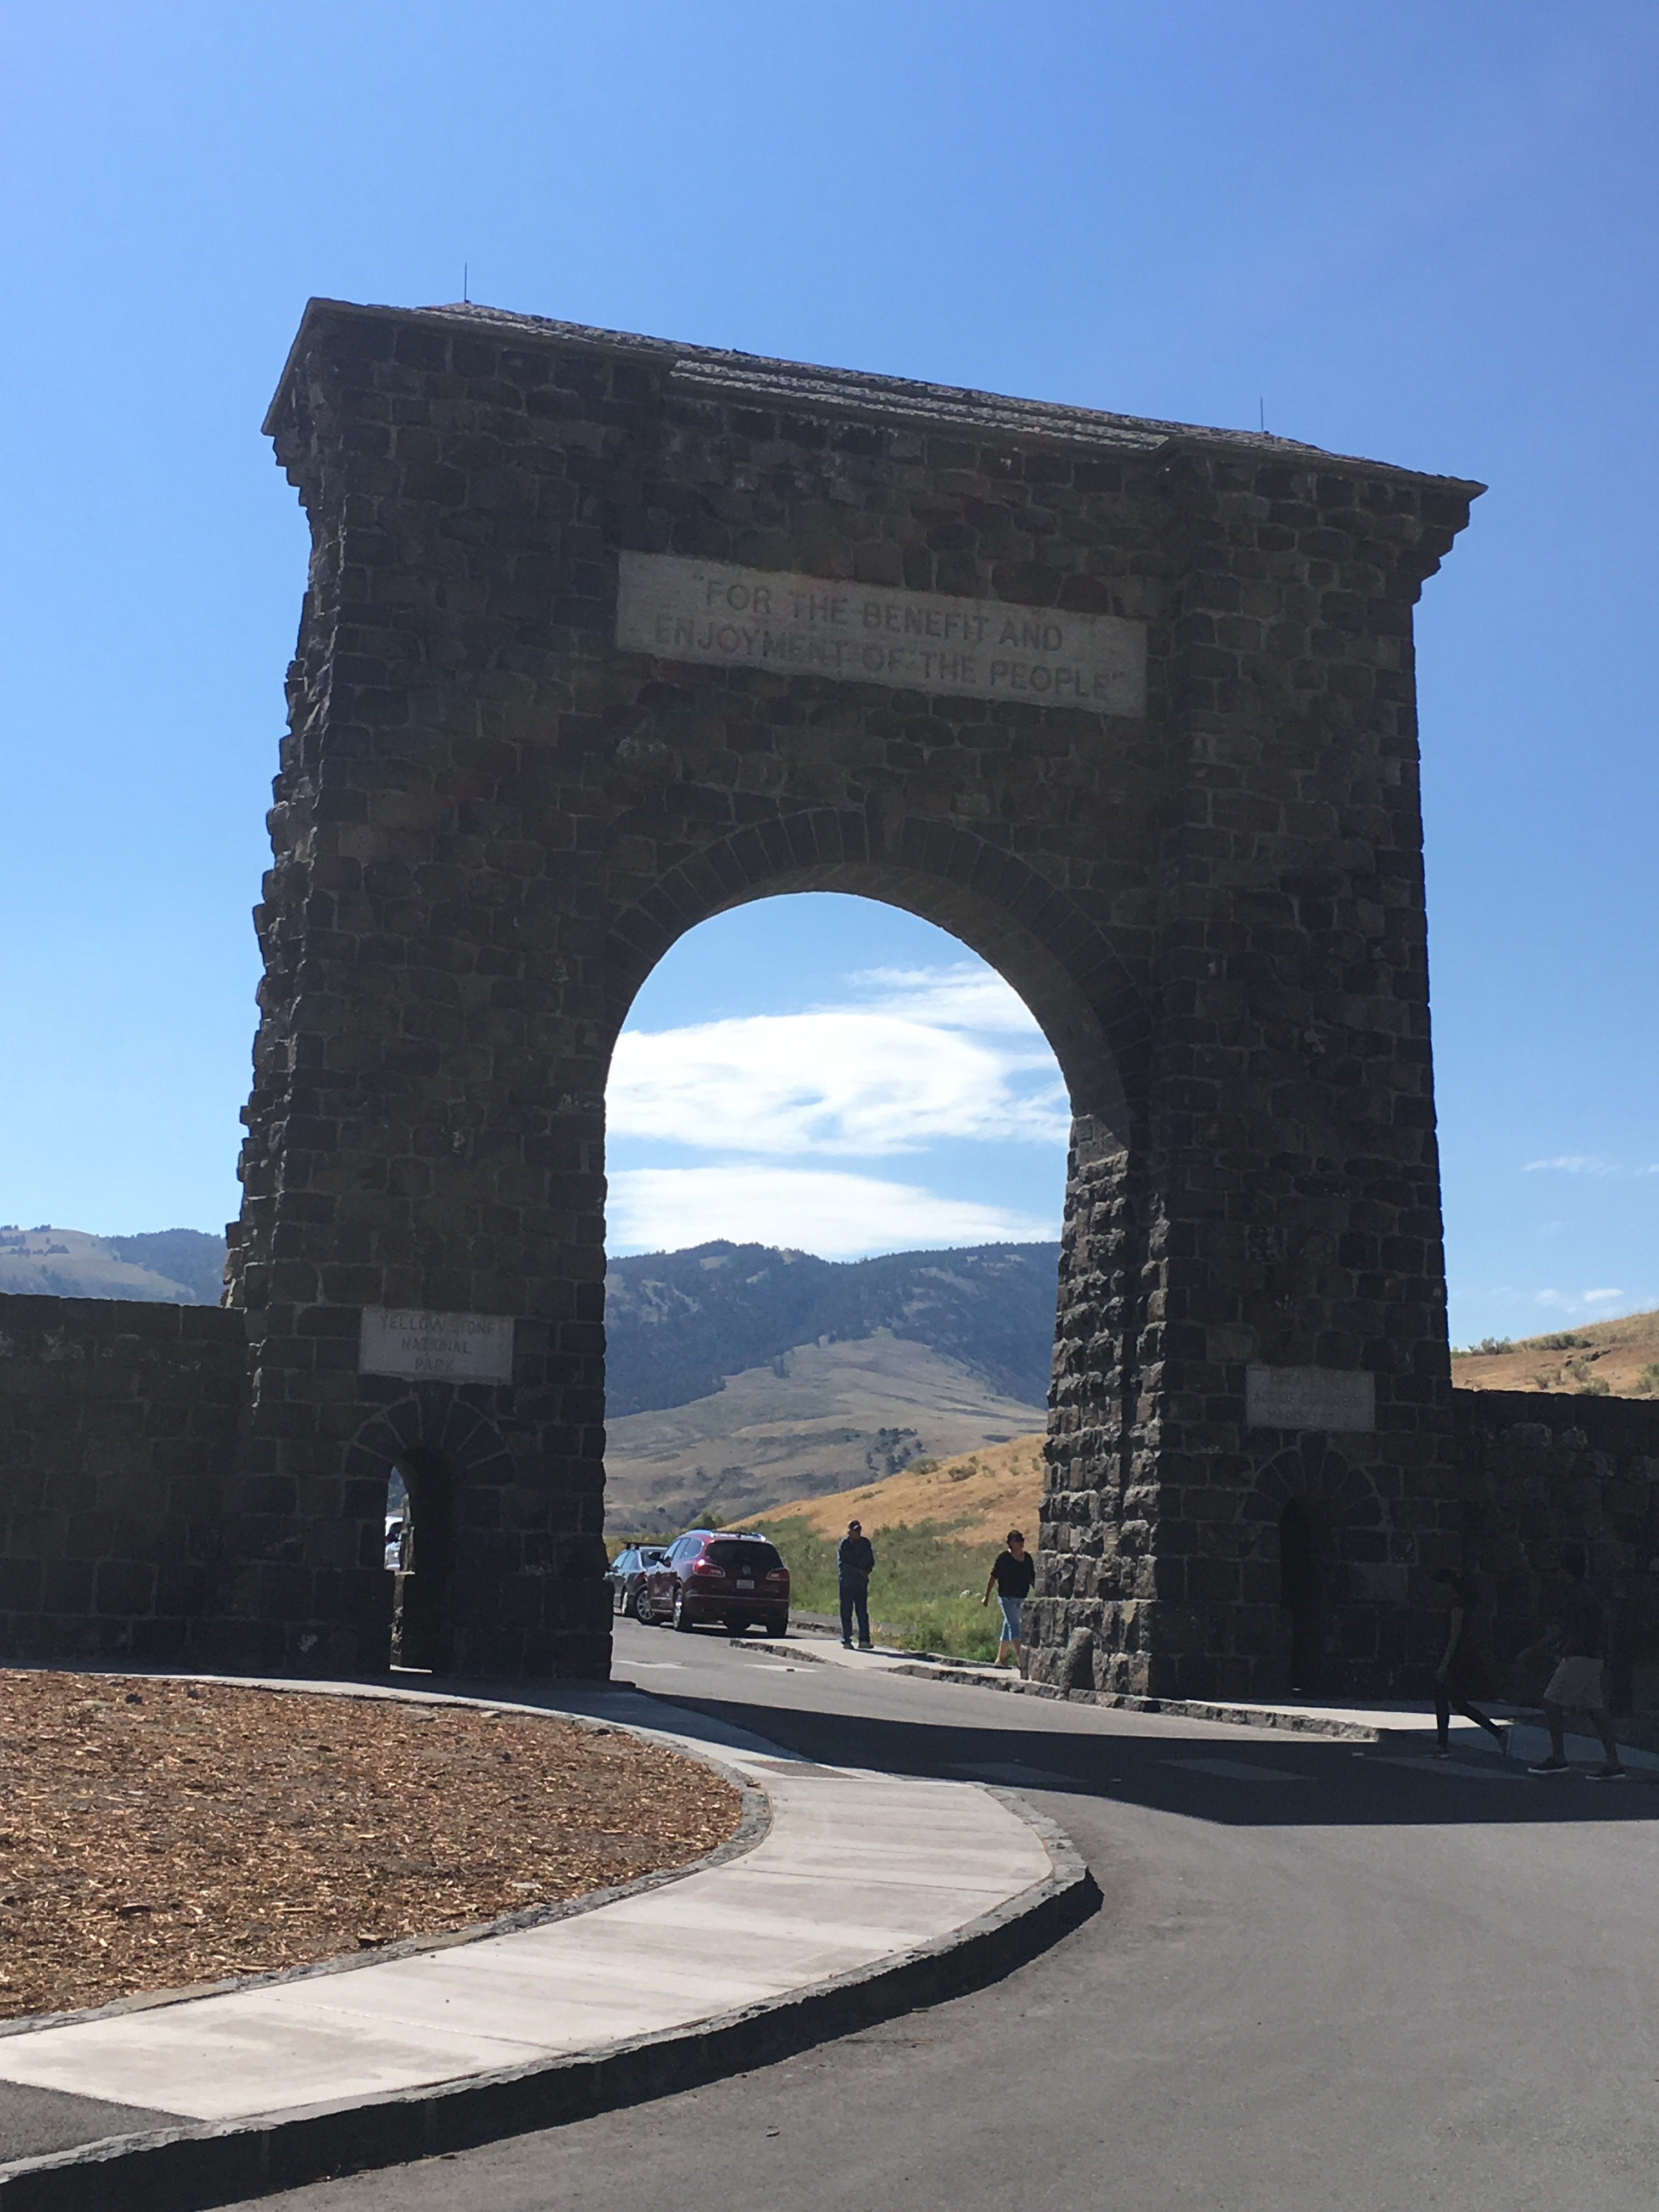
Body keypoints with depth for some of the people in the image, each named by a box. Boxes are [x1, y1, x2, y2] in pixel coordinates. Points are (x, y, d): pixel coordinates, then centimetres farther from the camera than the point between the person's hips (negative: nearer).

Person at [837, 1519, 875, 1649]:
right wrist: (859, 1571, -15)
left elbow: (871, 1561, 15)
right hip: (847, 1583, -4)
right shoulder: (844, 1545, -5)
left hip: (862, 1583, 4)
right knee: (847, 1612, -2)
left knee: (863, 1612, 2)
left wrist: (867, 1571, -6)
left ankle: (864, 1640, 3)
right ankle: (847, 1640, 3)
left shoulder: (866, 1543, 8)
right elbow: (842, 1564, -11)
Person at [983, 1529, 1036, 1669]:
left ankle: (999, 1659, 21)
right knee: (1014, 1626, -16)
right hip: (1007, 1598, -6)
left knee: (1009, 1628, 12)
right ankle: (1019, 1658, -23)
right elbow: (993, 1577, -5)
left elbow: (1032, 1579, 17)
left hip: (1022, 1599, 6)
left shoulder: (1028, 1558, 10)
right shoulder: (1003, 1558, -7)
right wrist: (987, 1596, -7)